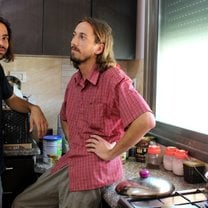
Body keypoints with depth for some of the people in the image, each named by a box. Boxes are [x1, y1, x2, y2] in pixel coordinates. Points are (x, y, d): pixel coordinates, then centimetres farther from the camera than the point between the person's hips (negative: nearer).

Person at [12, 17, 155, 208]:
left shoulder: (114, 79, -18)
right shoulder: (74, 81, 9)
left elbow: (146, 121, -30)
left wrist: (111, 152, -19)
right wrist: (72, 142, 10)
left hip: (93, 170, -8)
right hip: (68, 163, 8)